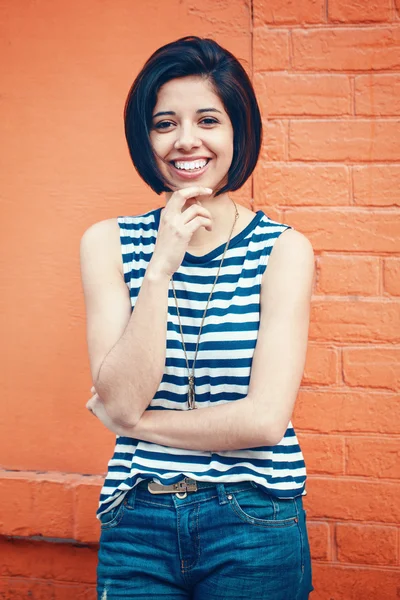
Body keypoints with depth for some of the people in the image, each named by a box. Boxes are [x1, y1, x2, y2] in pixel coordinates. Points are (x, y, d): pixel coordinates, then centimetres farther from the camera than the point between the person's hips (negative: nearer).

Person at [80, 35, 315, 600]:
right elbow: (120, 401, -11)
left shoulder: (283, 248, -7)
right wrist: (161, 268, -20)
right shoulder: (109, 242, -1)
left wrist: (129, 421, -8)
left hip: (256, 530, -1)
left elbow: (265, 420, -15)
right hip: (138, 522, 1)